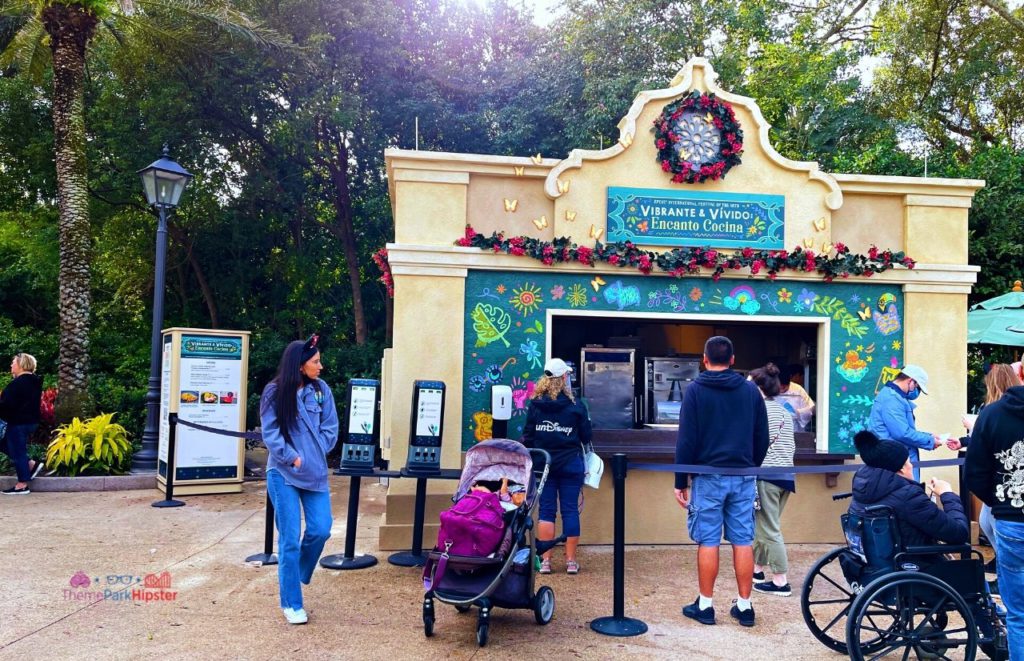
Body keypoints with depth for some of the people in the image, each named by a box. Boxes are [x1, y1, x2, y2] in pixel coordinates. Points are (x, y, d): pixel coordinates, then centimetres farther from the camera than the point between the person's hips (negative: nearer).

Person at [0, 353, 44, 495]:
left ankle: (22, 485, 6)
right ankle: (31, 464, 16)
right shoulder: (34, 382, 11)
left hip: (19, 423, -10)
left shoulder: (18, 383, -19)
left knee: (17, 451, 0)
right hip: (31, 420, 10)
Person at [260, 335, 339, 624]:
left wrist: (317, 454, -3)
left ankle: (296, 573, 30)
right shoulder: (275, 393, -6)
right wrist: (293, 458, -12)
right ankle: (291, 603, 14)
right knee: (289, 538, 0)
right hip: (284, 474, -3)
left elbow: (330, 427, 6)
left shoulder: (321, 390, 3)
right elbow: (270, 433, -7)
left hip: (315, 472, 3)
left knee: (321, 530, -1)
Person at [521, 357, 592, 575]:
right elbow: (586, 436, 0)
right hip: (570, 464, -1)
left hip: (543, 465, 2)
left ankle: (545, 560, 6)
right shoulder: (575, 406, -7)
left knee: (546, 510, 7)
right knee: (570, 510, 5)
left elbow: (527, 437, 2)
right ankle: (571, 561, 10)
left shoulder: (535, 405, -2)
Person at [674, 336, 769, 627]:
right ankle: (744, 606, 14)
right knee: (743, 541, 7)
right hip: (743, 477, 3)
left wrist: (680, 481, -1)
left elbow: (686, 440, -6)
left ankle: (705, 605, 10)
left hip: (708, 476, -3)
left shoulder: (695, 390, -4)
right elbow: (762, 438, 10)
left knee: (708, 542, 2)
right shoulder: (751, 390, 7)